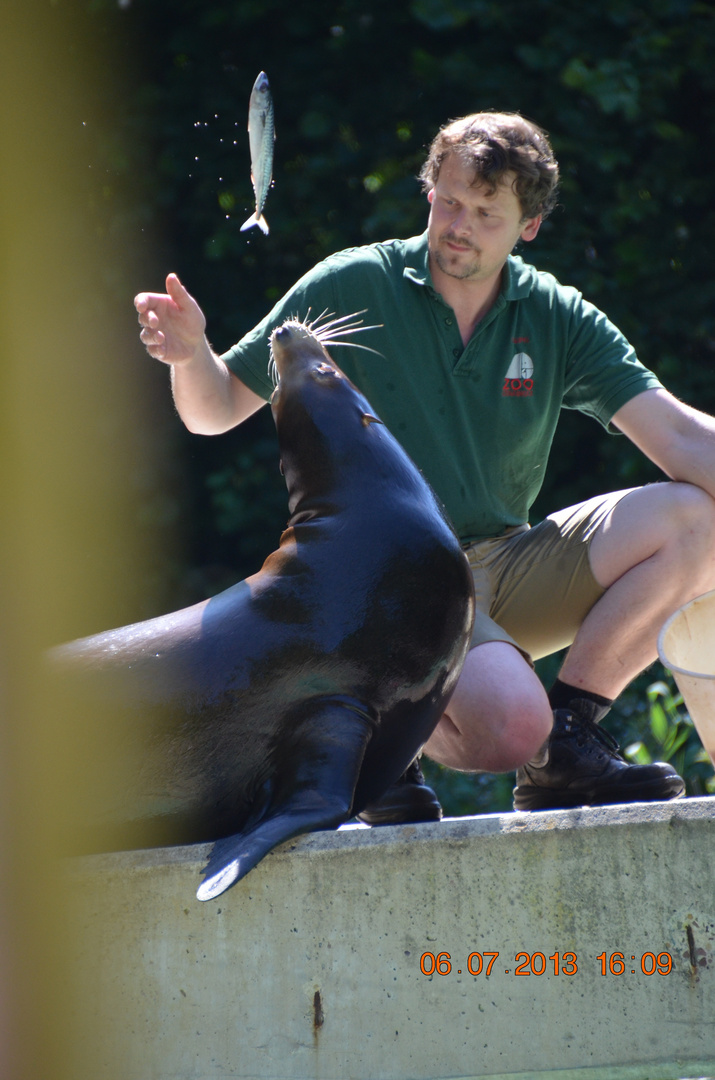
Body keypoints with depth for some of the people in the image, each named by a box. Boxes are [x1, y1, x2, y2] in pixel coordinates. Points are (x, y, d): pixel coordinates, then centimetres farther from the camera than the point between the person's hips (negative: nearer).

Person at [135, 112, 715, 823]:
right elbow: (216, 411, -1)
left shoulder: (560, 320, 3)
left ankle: (564, 743, -8)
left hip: (504, 567, 5)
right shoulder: (350, 289, -5)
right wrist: (190, 355, -23)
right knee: (510, 726, -34)